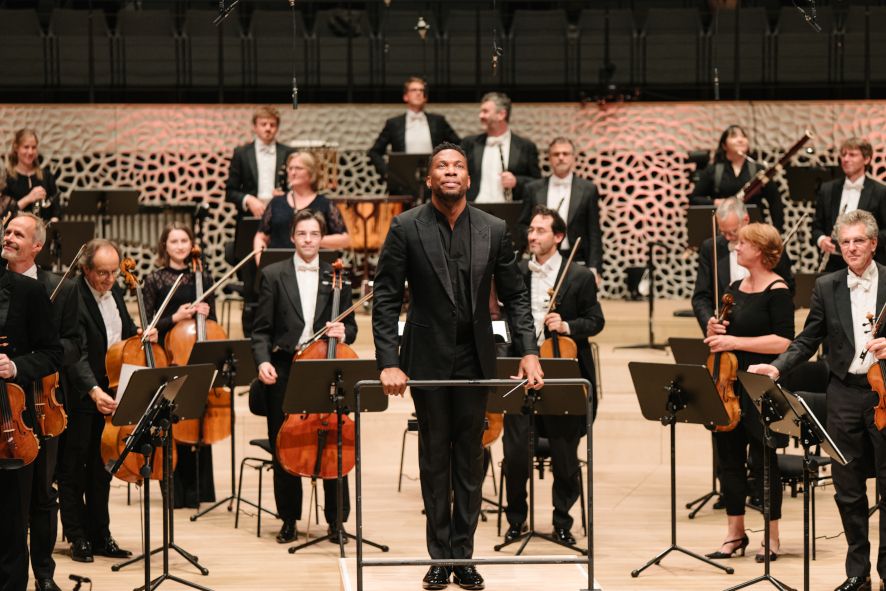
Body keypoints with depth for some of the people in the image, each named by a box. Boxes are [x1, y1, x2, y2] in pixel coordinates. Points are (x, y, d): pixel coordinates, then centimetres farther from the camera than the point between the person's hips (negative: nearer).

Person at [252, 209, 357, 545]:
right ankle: (289, 519, 17)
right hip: (284, 370, 0)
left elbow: (350, 328, 10)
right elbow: (261, 329, 2)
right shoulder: (274, 275, 5)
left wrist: (342, 333, -13)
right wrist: (263, 361, -15)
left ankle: (336, 519, 10)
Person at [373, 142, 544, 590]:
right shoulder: (406, 228, -6)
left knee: (470, 460, 6)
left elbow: (514, 295, 6)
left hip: (475, 360, 2)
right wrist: (389, 361, -14)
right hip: (428, 360, -2)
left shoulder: (494, 230, 1)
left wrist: (529, 351, -4)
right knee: (434, 460, 7)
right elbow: (385, 298, -6)